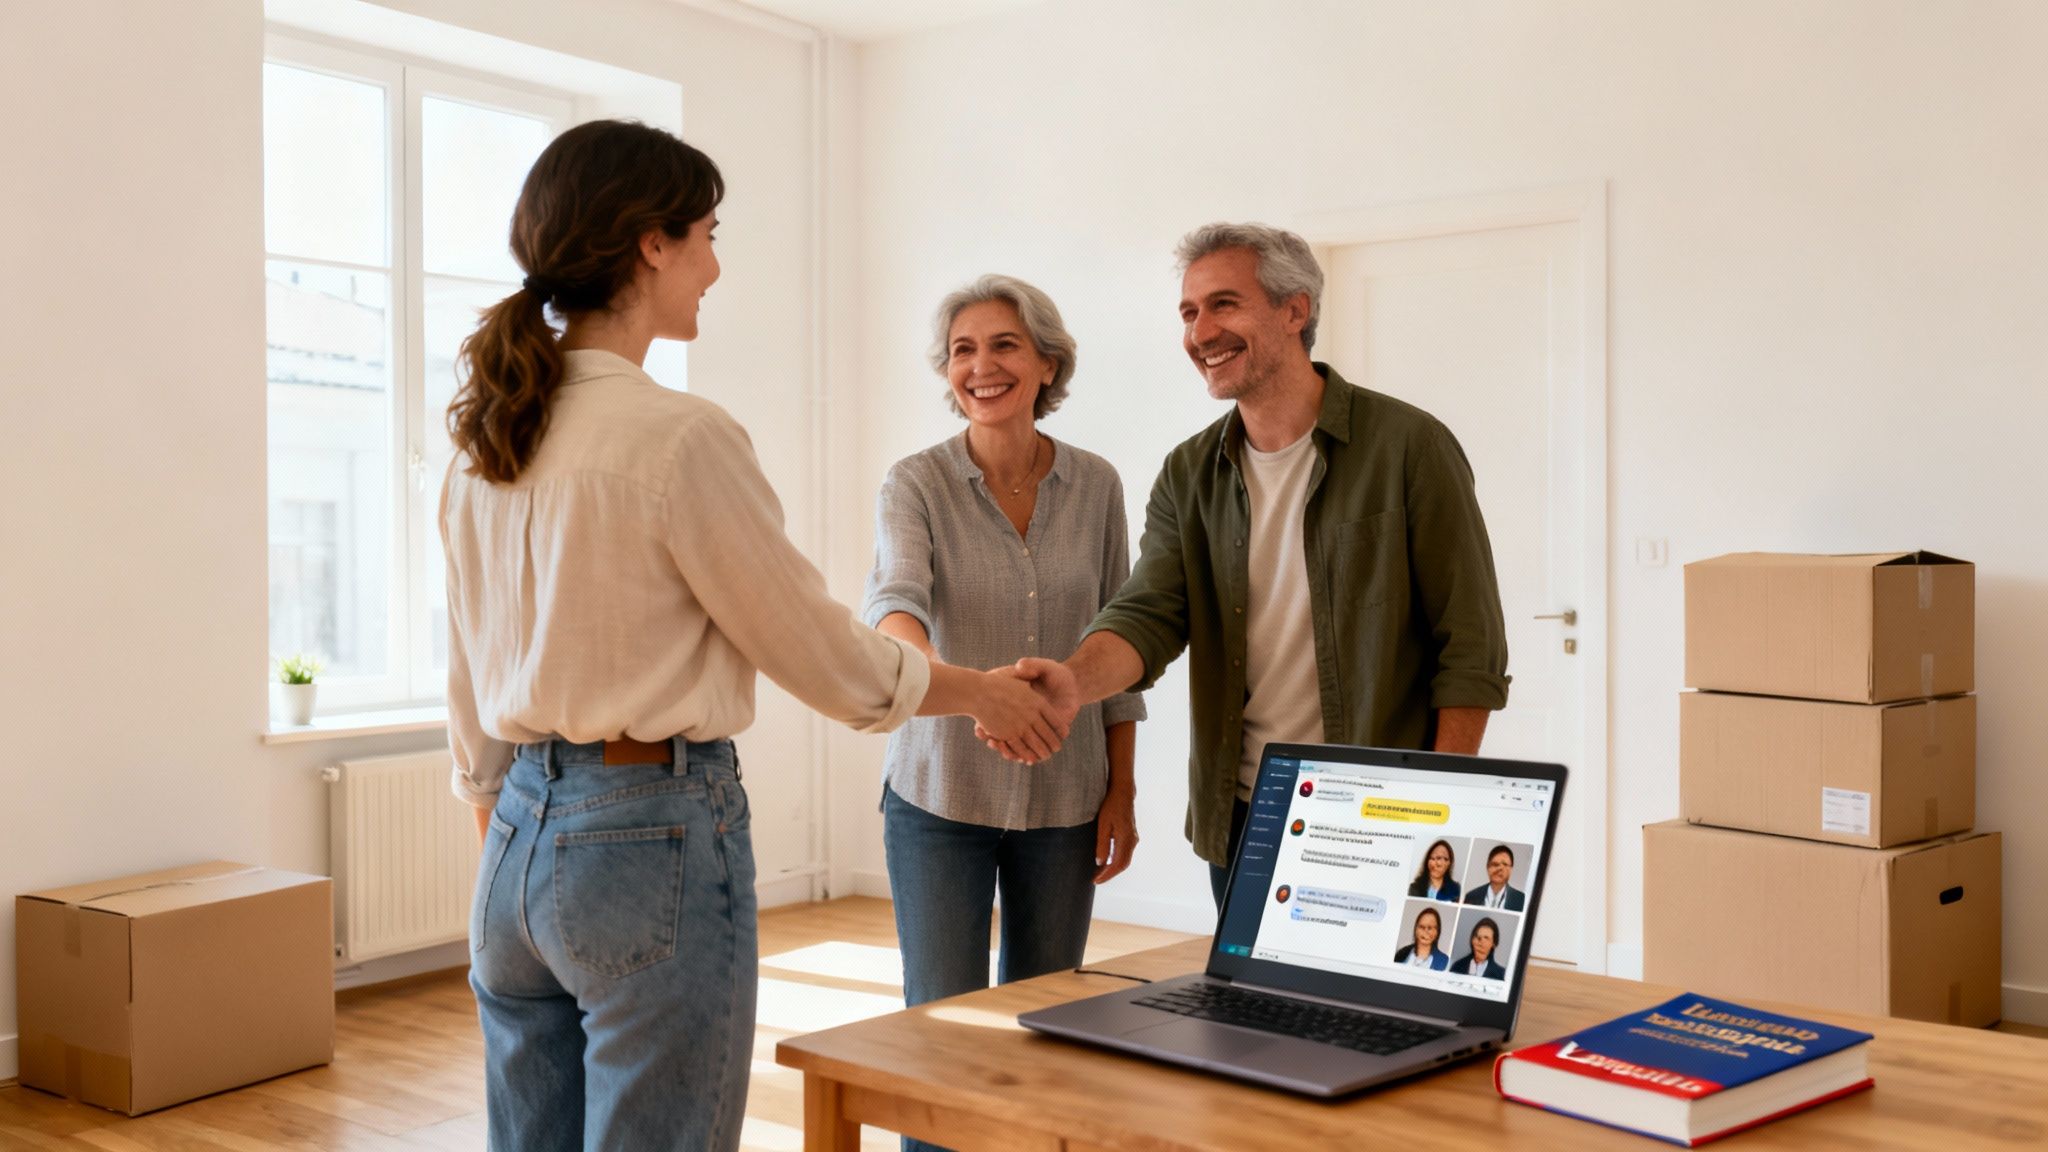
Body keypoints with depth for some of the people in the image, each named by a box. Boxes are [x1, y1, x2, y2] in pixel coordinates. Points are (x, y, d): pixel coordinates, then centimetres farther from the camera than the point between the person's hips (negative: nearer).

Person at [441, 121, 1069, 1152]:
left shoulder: (484, 441, 7)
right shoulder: (680, 438, -16)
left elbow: (468, 693, 14)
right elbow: (828, 659, -9)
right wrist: (989, 693, 7)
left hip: (521, 838, 8)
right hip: (654, 840, -8)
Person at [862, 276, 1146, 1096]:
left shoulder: (1095, 486, 1)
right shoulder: (915, 486, -8)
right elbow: (894, 599, -26)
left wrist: (1122, 790, 4)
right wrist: (940, 676, -48)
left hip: (1064, 797, 3)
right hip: (940, 791, -2)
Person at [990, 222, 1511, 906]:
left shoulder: (1407, 445, -7)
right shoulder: (1189, 475, 7)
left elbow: (1472, 650, -8)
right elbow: (1148, 615, -5)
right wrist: (1075, 681, -27)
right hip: (1240, 820, 4)